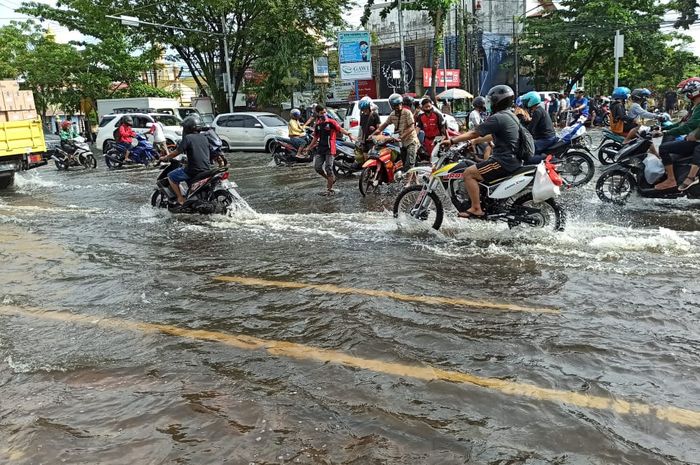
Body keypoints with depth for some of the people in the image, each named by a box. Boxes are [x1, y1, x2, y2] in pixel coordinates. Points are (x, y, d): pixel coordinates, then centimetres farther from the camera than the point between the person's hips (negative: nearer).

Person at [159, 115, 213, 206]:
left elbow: (176, 153, -5)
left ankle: (181, 200, 0)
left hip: (194, 170, -7)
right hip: (207, 169, 7)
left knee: (171, 176, 8)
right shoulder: (204, 137, 13)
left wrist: (164, 158, 11)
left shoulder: (188, 138, -7)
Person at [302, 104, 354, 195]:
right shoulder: (318, 124, 13)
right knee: (317, 167, 1)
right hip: (321, 148, 6)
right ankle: (331, 179, 24)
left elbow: (340, 129, -20)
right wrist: (308, 148, 27)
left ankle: (330, 189, 3)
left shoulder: (331, 122, -5)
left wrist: (348, 134, -38)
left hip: (329, 149, -6)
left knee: (328, 169, -6)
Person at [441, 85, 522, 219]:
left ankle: (476, 209, -12)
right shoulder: (510, 116, 16)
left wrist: (452, 141, -10)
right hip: (513, 159, 10)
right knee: (478, 168, 27)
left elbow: (474, 133, -16)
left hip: (504, 161, -10)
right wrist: (475, 141, 27)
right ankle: (482, 200, 32)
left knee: (468, 173, -11)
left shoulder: (497, 118, -15)